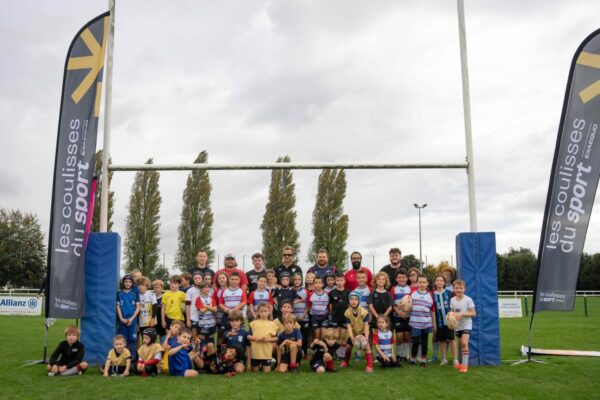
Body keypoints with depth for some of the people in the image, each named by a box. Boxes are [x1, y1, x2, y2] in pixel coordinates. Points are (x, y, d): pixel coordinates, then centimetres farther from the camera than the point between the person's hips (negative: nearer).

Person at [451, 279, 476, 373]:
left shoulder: (468, 299, -13)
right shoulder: (452, 300, 0)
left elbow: (474, 313, -12)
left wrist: (462, 314, -22)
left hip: (466, 324, -5)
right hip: (457, 325, 5)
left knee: (464, 343, -17)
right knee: (461, 344, 13)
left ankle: (465, 365, -12)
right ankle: (462, 363, 26)